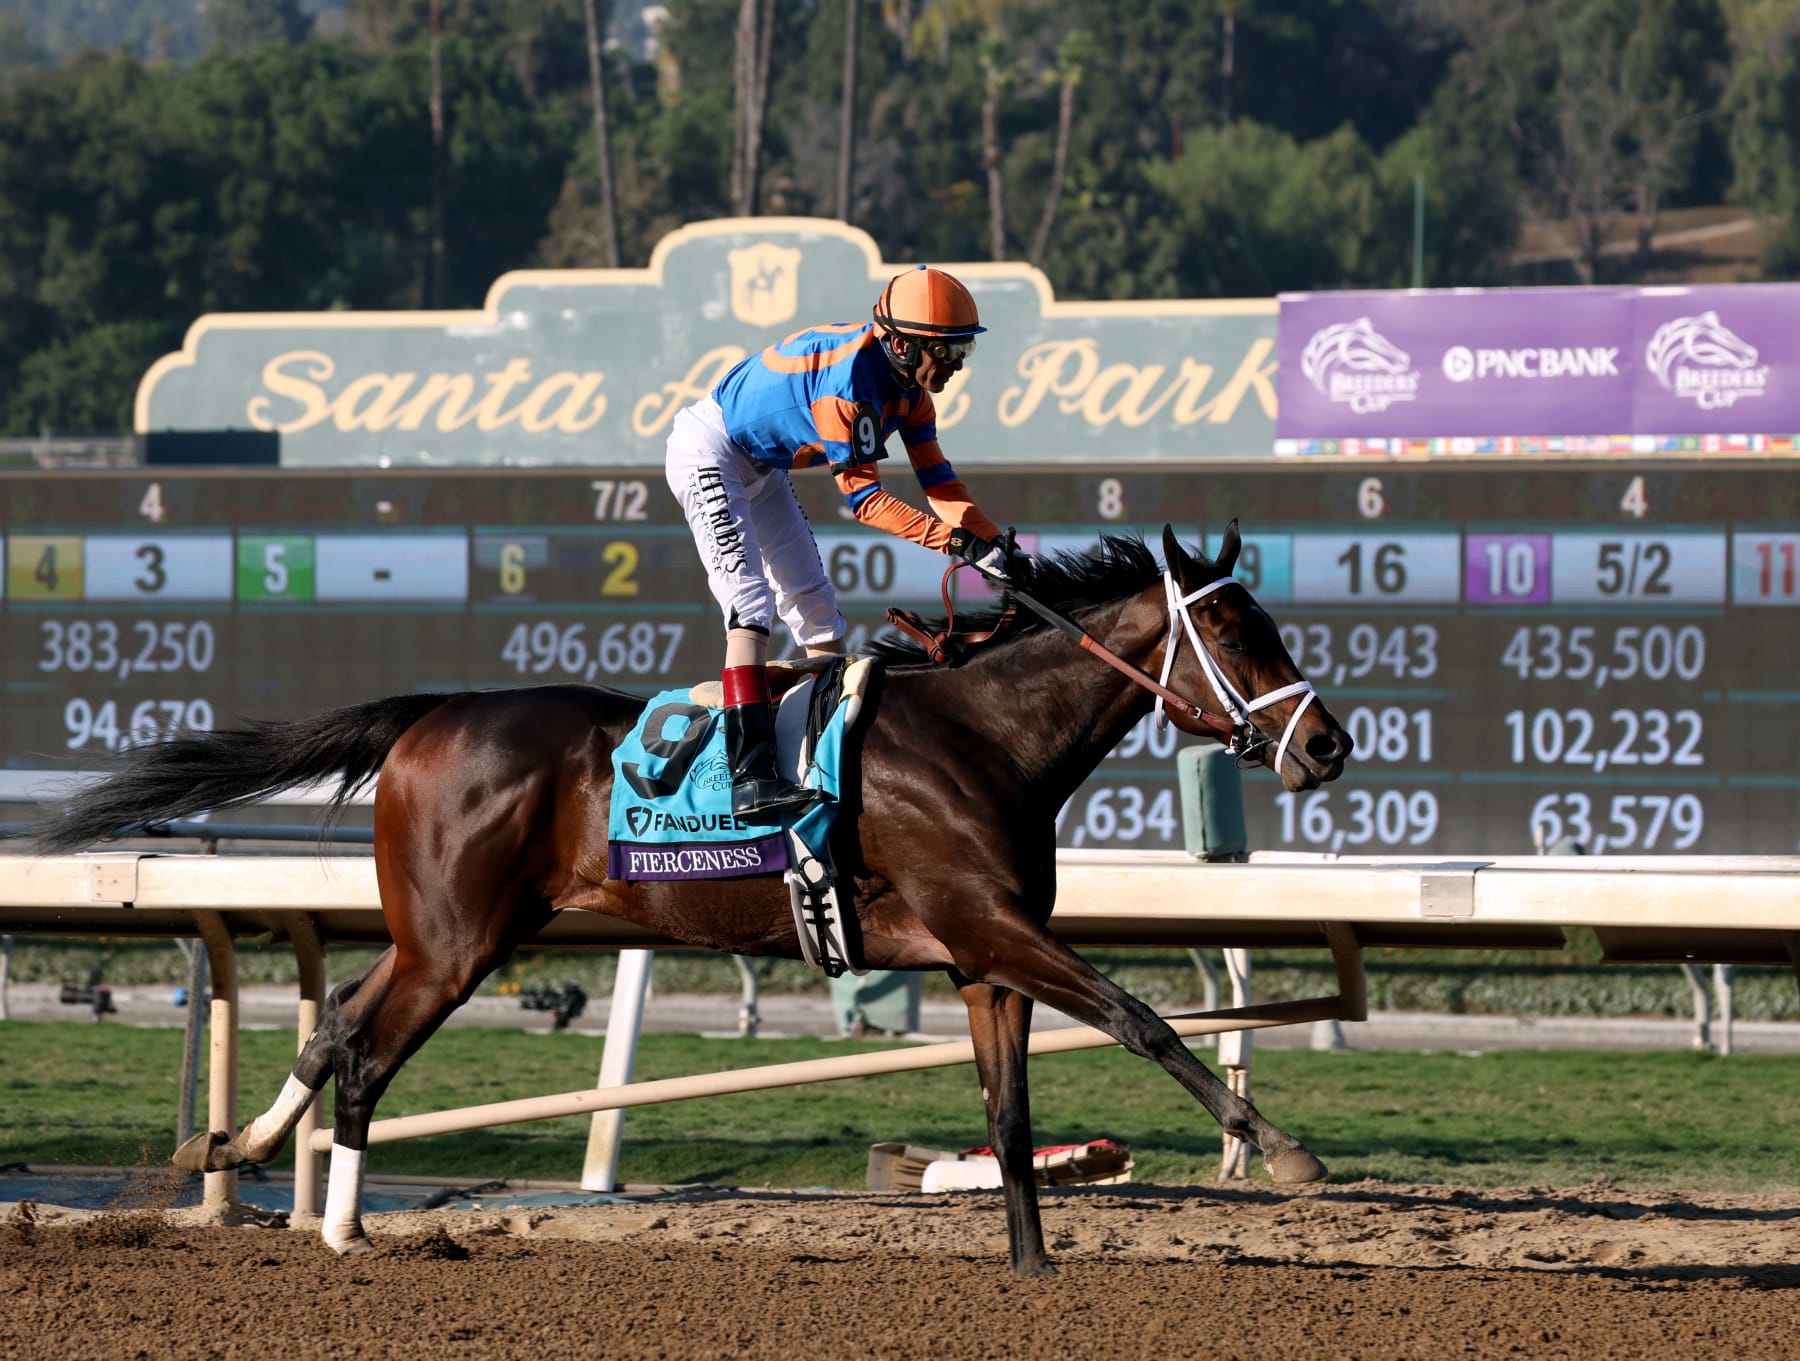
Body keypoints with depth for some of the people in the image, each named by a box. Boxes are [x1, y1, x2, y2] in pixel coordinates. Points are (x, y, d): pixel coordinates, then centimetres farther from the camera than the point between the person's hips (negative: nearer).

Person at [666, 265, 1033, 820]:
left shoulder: (909, 381, -5)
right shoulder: (851, 377, -33)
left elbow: (936, 476, -2)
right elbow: (862, 496, -31)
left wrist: (995, 543, -14)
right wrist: (953, 540, -35)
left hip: (763, 467, 10)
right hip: (708, 453, -10)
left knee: (812, 602, 11)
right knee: (751, 601, -22)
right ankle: (750, 774, -32)